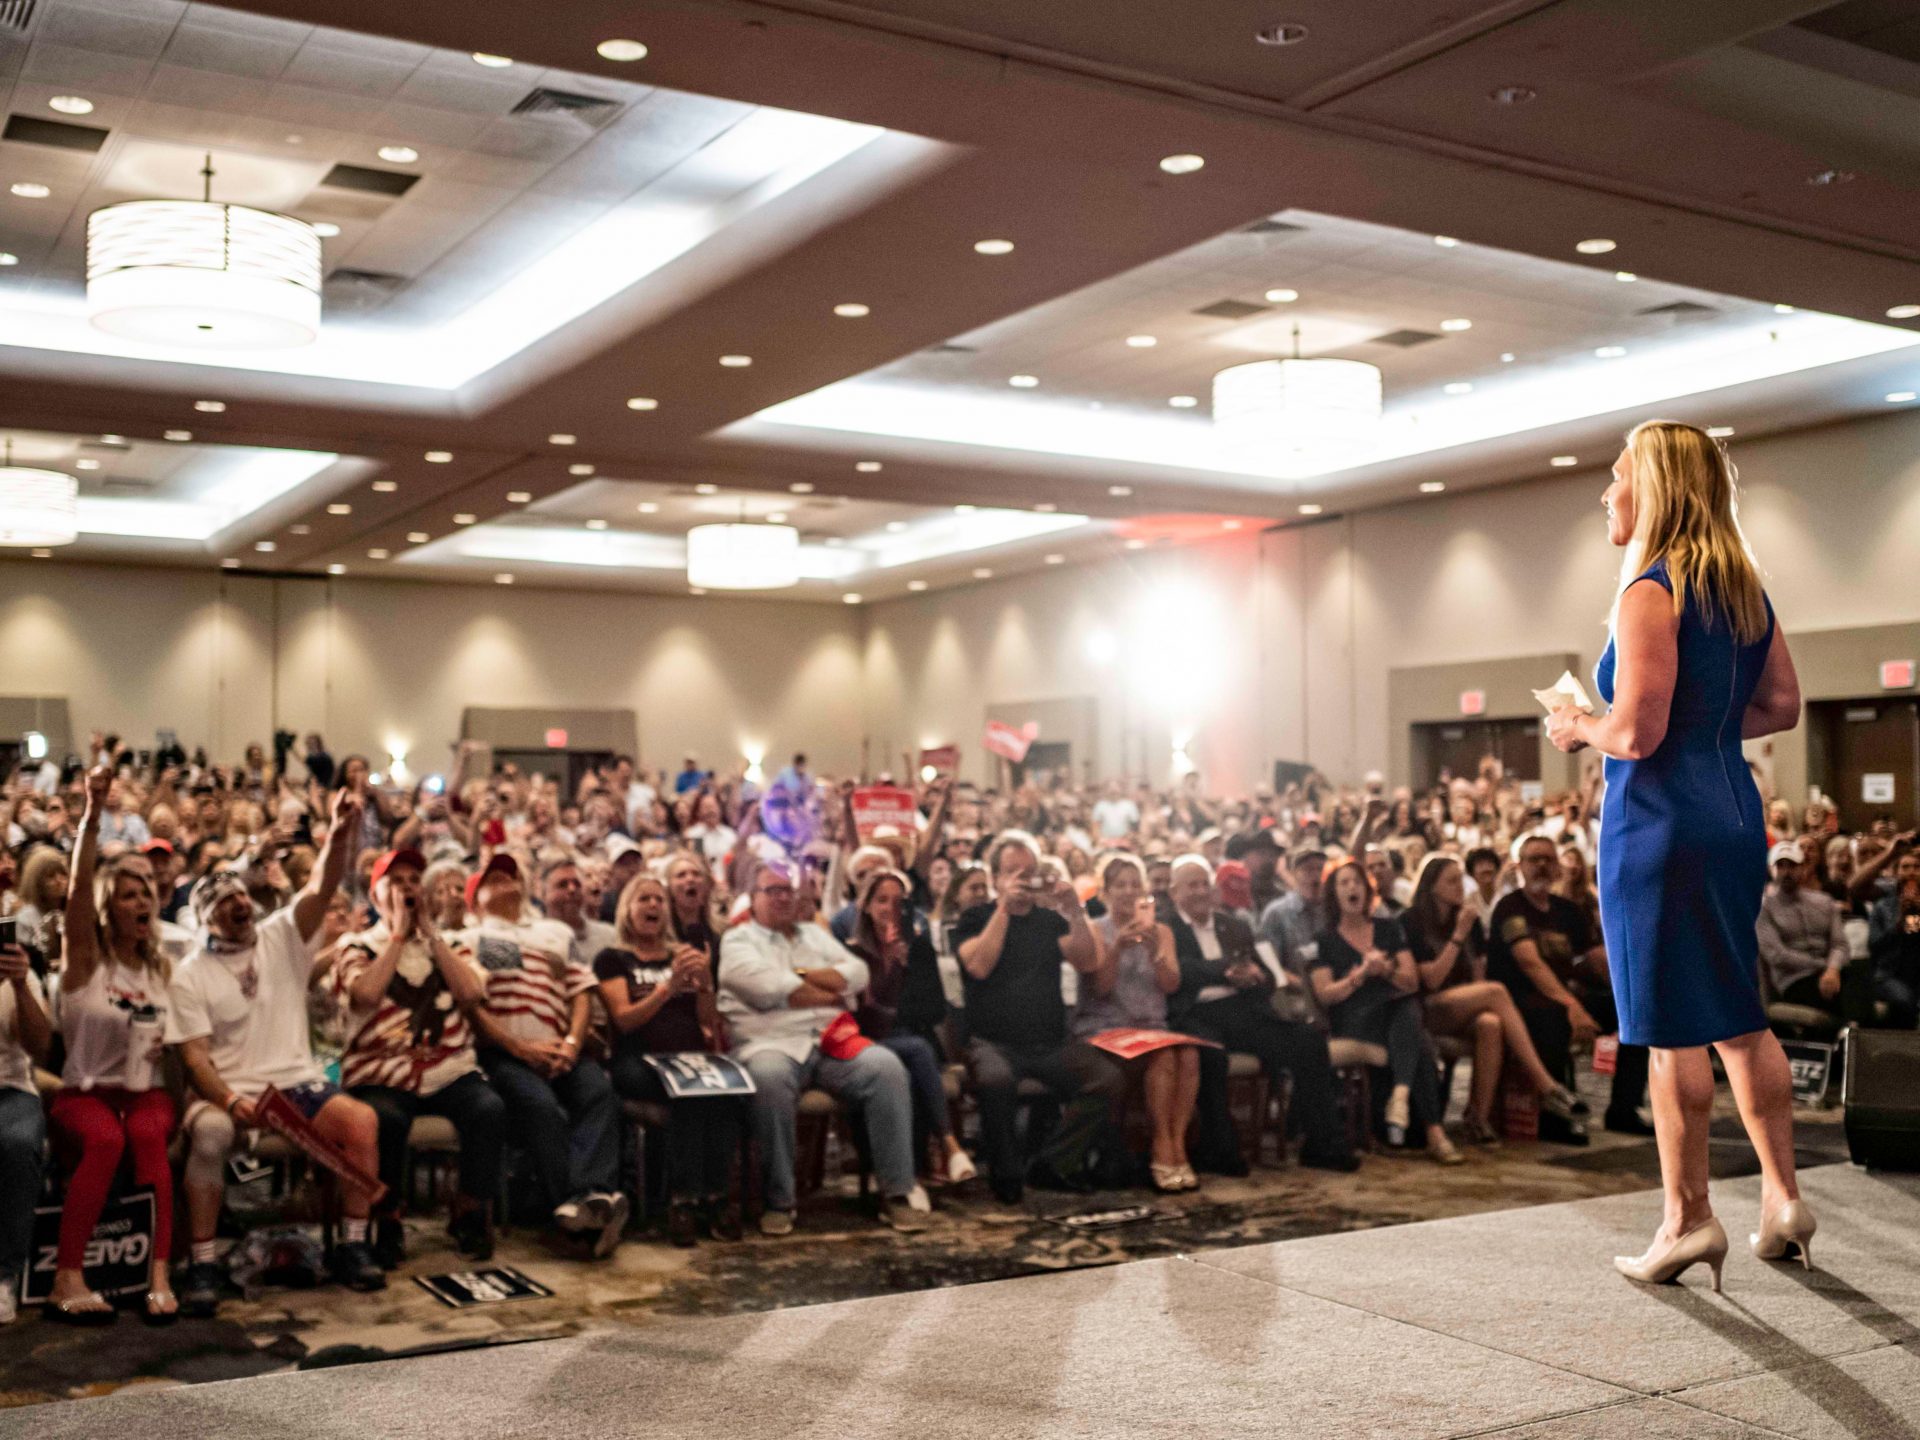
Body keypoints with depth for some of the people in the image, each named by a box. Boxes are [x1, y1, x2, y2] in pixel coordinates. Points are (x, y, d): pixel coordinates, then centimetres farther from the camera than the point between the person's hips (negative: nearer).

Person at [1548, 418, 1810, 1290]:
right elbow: (1783, 707, 17)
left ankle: (1688, 1219, 7)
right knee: (1739, 1017, 15)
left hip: (1660, 822, -8)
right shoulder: (1745, 590, 11)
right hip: (1735, 815, 9)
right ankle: (1783, 1197, 19)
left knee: (1673, 1030, -1)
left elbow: (1636, 734, -20)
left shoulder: (1650, 593, -15)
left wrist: (1577, 728, -2)